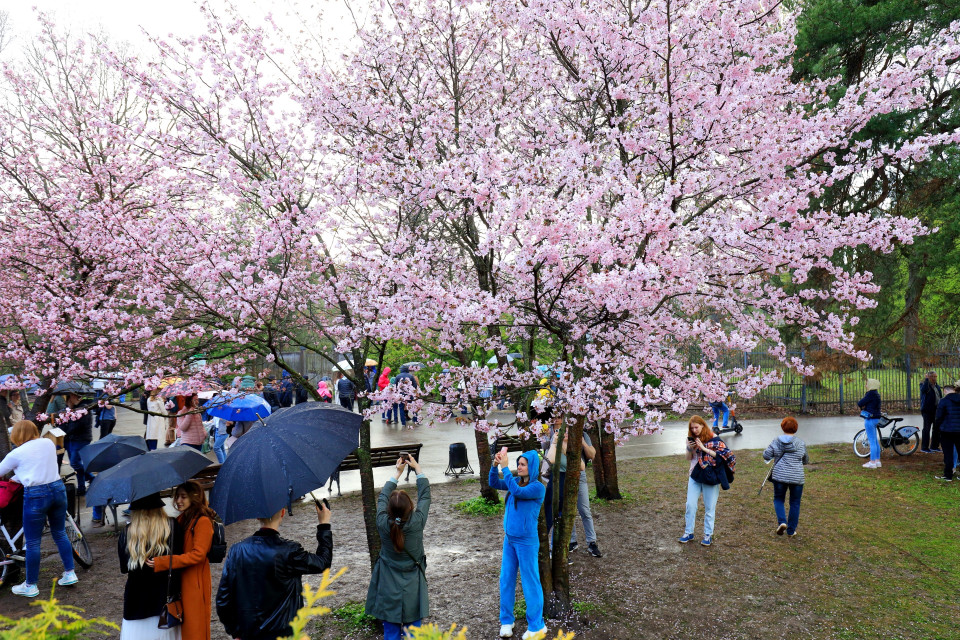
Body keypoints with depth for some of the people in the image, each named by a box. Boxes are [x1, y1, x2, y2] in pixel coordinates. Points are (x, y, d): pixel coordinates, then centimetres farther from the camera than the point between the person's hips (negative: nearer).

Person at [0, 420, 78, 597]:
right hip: (58, 489, 5)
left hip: (35, 496, -5)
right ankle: (70, 573, 23)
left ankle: (31, 586, 18)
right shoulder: (48, 442, 7)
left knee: (32, 543, 8)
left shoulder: (16, 454, -4)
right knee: (60, 533, 20)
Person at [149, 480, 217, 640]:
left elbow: (198, 555, -23)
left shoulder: (203, 522, -17)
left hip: (195, 583, -8)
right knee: (183, 627, 15)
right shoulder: (182, 519, 11)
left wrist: (163, 562, -25)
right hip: (181, 581, 8)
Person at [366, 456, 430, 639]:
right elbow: (425, 496, -4)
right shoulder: (417, 522, -19)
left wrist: (397, 473, 10)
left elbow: (382, 498, 1)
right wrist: (417, 468, 5)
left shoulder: (383, 524, -17)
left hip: (388, 588, 1)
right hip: (412, 586, -1)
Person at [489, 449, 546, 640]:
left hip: (526, 542, -7)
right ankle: (506, 620, 29)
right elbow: (494, 483, 0)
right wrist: (495, 465, -16)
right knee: (506, 580, 13)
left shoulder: (538, 487, -17)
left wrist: (505, 467, -29)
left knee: (530, 583, 4)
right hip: (509, 539, 7)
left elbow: (517, 492, -30)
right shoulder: (516, 481, 3)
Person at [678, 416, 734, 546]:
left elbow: (723, 454, -18)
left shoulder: (713, 438, -9)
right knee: (690, 505, 2)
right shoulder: (691, 439, 5)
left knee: (709, 507, 5)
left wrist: (704, 448, -23)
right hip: (695, 476, 4)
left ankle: (708, 535, 16)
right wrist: (689, 448, -10)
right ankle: (688, 532, 13)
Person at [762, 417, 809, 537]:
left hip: (779, 476, 0)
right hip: (797, 478, 0)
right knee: (795, 503, 13)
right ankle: (791, 530, 18)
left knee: (778, 499, 16)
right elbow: (805, 461, 12)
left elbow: (766, 456, -4)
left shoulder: (776, 441, -3)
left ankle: (782, 521, -7)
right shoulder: (801, 444, -1)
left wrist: (767, 448, 16)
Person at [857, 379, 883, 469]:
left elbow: (860, 404, -16)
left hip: (870, 419, -10)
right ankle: (877, 461, 20)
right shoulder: (876, 394, 13)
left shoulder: (871, 394, -18)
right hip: (875, 418, 10)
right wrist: (863, 407, -2)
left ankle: (872, 462, -2)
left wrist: (861, 407, 4)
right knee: (875, 441, 14)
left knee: (872, 441, -5)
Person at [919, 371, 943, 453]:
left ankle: (934, 446, 21)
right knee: (927, 429, -5)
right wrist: (926, 379, -25)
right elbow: (924, 390, -31)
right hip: (927, 411, -7)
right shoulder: (924, 384, -6)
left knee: (937, 428, 10)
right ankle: (924, 447, -1)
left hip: (937, 410, 7)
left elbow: (941, 398, 21)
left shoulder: (937, 386, 16)